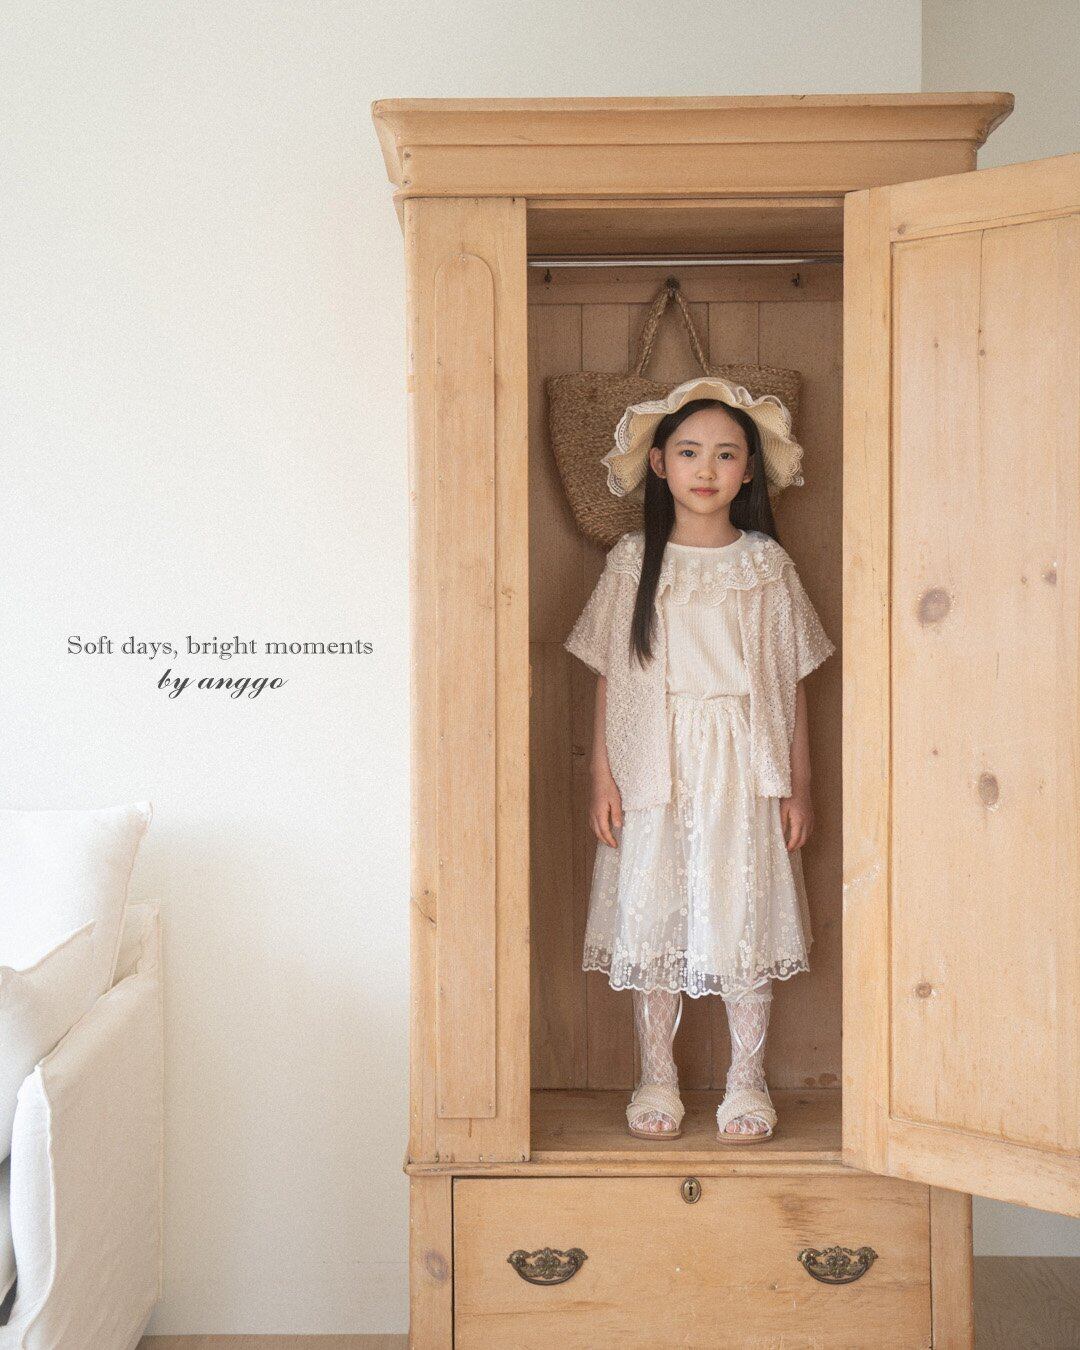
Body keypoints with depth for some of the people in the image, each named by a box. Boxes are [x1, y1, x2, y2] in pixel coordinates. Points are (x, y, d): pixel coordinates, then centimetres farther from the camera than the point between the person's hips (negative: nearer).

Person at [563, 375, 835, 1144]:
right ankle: (657, 1079, 21)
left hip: (745, 771, 0)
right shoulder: (633, 562, 3)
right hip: (653, 770, 0)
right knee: (652, 922, 5)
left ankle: (747, 1082, 21)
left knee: (746, 922, 4)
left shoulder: (767, 564, 3)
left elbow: (793, 684, 5)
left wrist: (800, 786, 3)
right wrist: (602, 778, -1)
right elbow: (608, 679, 4)